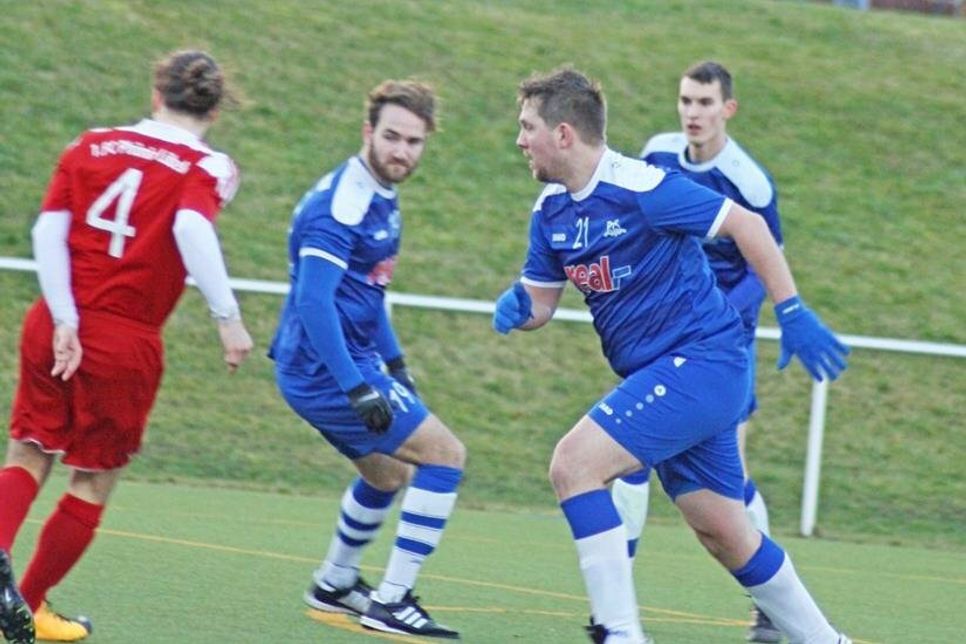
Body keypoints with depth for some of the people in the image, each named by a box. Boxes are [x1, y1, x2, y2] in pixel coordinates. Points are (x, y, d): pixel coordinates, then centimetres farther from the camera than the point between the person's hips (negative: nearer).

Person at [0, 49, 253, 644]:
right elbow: (192, 229, -24)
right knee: (95, 482, 14)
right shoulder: (206, 168, -5)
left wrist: (64, 321, -6)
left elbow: (48, 231, -3)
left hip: (53, 327, 3)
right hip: (125, 344, -3)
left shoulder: (91, 147, 6)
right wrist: (228, 317, -25)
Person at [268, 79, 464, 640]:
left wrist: (394, 362, 25)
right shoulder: (341, 203, -21)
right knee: (445, 454, -10)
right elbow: (313, 300, -28)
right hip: (326, 369, -10)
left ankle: (335, 584, 44)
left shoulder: (383, 200, 10)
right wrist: (358, 389, -31)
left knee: (389, 473, 28)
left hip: (350, 363, 10)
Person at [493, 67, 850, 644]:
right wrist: (516, 306, -10)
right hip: (660, 376, 9)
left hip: (701, 359, -9)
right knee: (724, 534, 14)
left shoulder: (641, 188, -18)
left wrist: (794, 313, -17)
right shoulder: (551, 211, 6)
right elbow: (541, 302, 14)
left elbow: (746, 225, -15)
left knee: (574, 463, -20)